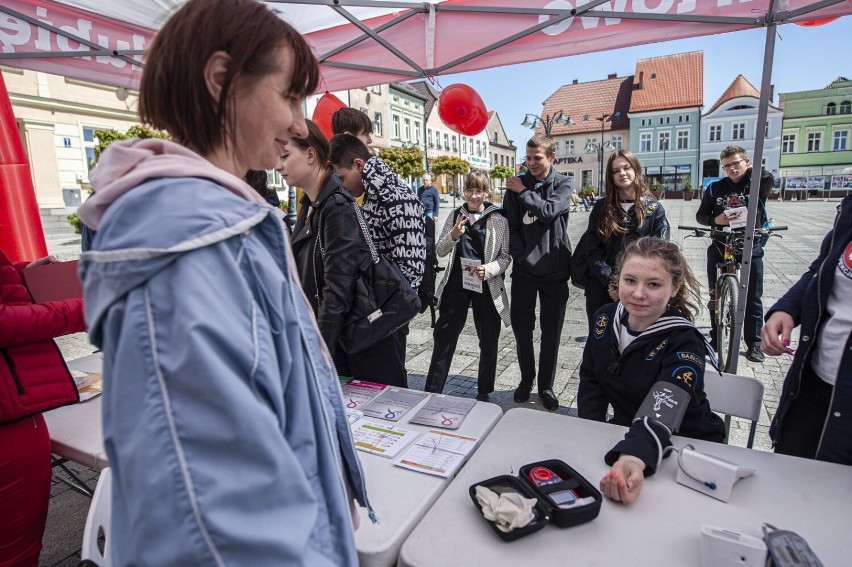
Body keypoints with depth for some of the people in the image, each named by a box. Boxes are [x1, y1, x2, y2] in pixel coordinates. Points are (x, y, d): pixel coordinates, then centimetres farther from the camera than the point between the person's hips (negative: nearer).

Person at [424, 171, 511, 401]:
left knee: (488, 342, 10)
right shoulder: (455, 215, 4)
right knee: (443, 338, 6)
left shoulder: (498, 219, -3)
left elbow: (505, 256, -1)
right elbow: (440, 251, 2)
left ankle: (484, 393, 29)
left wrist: (488, 269, -20)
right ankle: (432, 390, 19)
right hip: (456, 285, 2)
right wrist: (453, 235, -18)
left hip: (487, 287, -1)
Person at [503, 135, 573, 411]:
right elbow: (511, 225, 2)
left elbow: (549, 212, -17)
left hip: (554, 269, -1)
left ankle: (546, 385, 23)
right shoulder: (517, 183, 4)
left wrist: (523, 192, -8)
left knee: (551, 331, 7)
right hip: (524, 269, 1)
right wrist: (520, 256, -6)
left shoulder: (564, 183, 2)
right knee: (521, 327, 8)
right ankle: (526, 378, 28)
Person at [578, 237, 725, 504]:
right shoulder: (606, 318, -8)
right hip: (623, 434, 4)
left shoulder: (684, 344, -23)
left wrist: (633, 459, -56)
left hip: (687, 449, -4)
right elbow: (591, 381, 1)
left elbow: (658, 416, -37)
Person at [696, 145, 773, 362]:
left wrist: (749, 170, -9)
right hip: (720, 247, 2)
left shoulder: (757, 184, -3)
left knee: (753, 299, 5)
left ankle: (754, 344, 18)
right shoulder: (715, 188, 2)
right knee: (715, 297, 10)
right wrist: (715, 219, -14)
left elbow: (768, 177, -26)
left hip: (750, 248, -2)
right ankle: (715, 338, 26)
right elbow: (700, 215, 5)